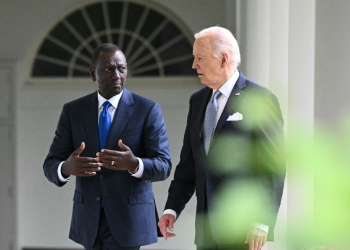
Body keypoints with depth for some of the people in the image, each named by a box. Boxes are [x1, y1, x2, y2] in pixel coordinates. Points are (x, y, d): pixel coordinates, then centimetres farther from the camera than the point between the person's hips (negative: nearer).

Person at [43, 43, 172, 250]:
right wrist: (67, 168, -25)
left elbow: (163, 167, -10)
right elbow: (51, 166, 0)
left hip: (127, 219, -4)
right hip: (89, 219, 4)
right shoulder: (73, 111, 4)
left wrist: (134, 164, -33)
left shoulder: (148, 110, -5)